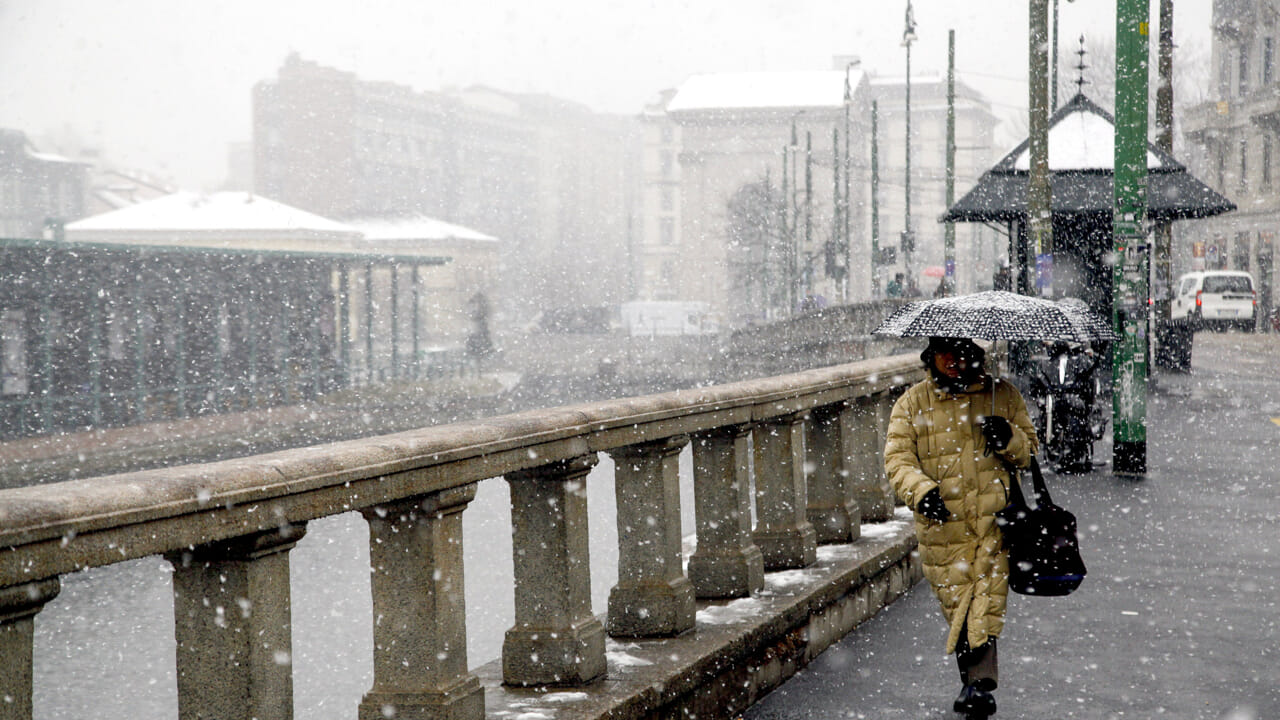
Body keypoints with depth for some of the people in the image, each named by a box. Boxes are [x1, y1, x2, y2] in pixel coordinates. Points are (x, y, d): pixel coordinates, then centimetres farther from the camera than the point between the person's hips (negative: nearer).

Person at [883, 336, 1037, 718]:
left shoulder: (1002, 395, 9)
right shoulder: (912, 403, 7)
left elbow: (1029, 450, 12)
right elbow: (897, 457, -2)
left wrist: (1009, 440, -12)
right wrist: (921, 490, -21)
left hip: (995, 519, -1)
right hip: (942, 524, 1)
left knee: (985, 606, -11)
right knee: (955, 604, 6)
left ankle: (981, 683, -13)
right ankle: (972, 680, 20)